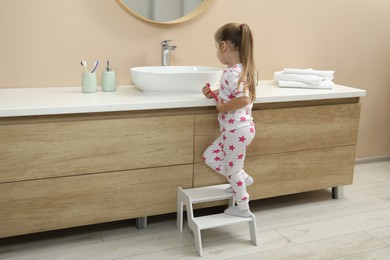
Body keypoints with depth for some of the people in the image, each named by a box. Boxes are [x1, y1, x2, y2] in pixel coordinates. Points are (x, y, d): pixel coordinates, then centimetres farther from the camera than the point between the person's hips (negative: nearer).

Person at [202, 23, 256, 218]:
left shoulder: (233, 72, -23)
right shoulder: (238, 69, 9)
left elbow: (244, 99, -35)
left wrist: (222, 107, -21)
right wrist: (214, 94, 7)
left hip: (237, 129, -10)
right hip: (233, 129, 10)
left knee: (232, 169, 6)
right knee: (209, 157, 17)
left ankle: (242, 208, 23)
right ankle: (242, 179, 25)